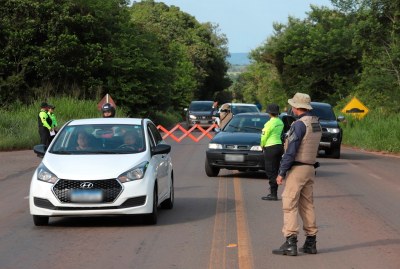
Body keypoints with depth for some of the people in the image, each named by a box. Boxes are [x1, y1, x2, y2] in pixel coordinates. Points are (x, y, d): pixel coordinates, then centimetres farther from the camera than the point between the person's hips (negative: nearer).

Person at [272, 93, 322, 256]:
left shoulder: (299, 124, -17)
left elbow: (291, 151, -18)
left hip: (297, 169, -9)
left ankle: (290, 243, -11)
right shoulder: (316, 123, 11)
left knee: (289, 205, -7)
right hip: (310, 168, 9)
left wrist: (281, 172, -14)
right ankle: (310, 243, 13)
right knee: (307, 205, 12)